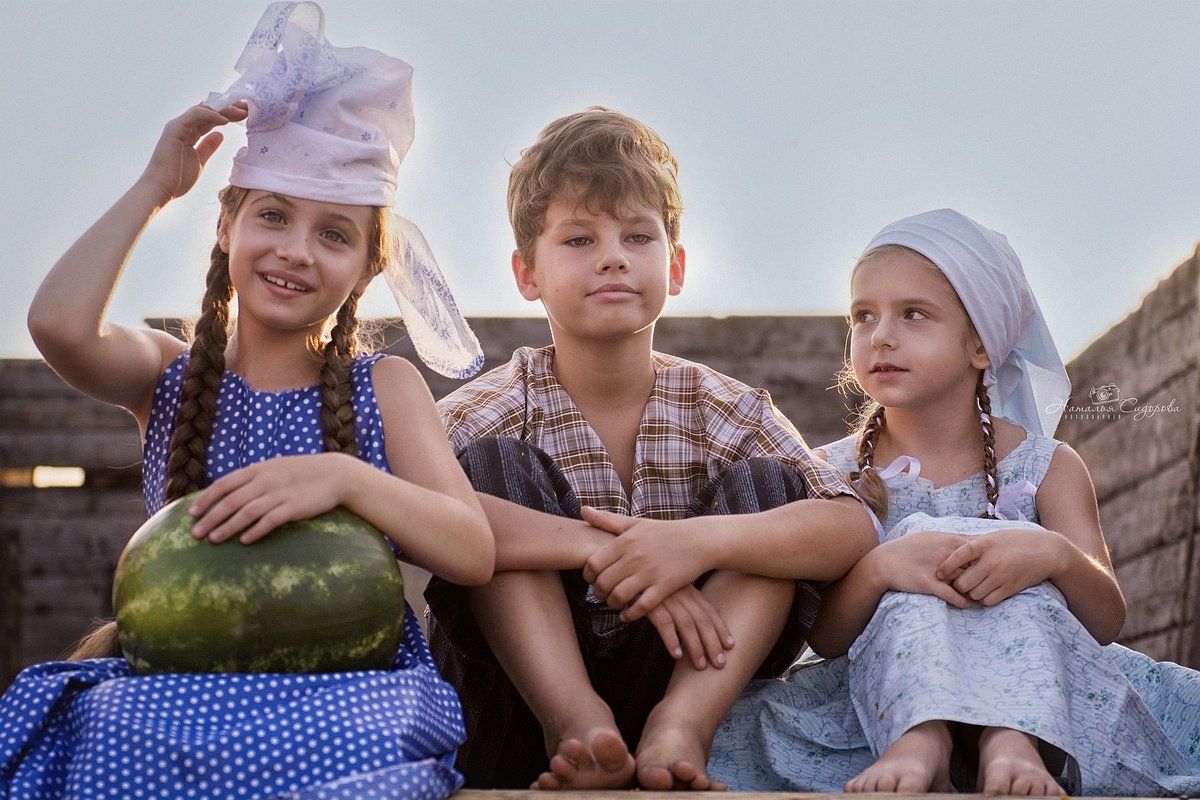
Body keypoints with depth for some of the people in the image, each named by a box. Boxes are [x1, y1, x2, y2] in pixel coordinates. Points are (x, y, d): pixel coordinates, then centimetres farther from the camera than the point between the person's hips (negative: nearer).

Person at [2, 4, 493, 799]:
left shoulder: (384, 386, 10)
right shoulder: (170, 375, 11)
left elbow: (475, 554, -2)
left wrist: (346, 479, -20)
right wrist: (153, 189, 0)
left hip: (351, 692, -1)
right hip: (183, 694, 1)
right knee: (97, 732, -34)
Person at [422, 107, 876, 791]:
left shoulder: (726, 411, -1)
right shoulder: (493, 410, -6)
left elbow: (853, 527, -16)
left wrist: (701, 541, -34)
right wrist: (598, 551, -36)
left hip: (676, 678, 2)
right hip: (522, 691, -1)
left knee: (767, 487, -13)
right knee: (488, 467, -18)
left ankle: (681, 727, -31)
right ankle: (577, 725, -32)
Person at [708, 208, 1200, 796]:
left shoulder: (1046, 468, 6)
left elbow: (1107, 621, -6)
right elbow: (823, 637, -5)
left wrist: (1055, 557, -30)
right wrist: (877, 569, -29)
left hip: (1032, 685, 1)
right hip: (889, 692, 0)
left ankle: (1014, 742, -47)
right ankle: (923, 738, -46)